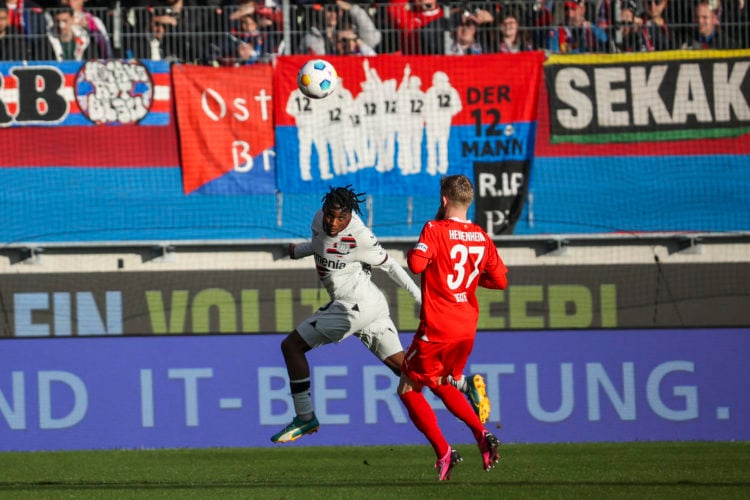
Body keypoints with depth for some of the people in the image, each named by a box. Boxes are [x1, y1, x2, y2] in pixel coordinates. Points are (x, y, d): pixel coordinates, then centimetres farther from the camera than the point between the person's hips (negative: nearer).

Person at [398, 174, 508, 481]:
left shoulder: (435, 230, -12)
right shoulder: (482, 238, 5)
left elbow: (417, 264, -25)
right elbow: (500, 281, 9)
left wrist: (411, 253, -3)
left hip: (436, 330, -6)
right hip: (467, 329, 6)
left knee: (409, 389, 8)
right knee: (442, 385, 26)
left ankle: (443, 452, -5)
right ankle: (482, 434, 5)